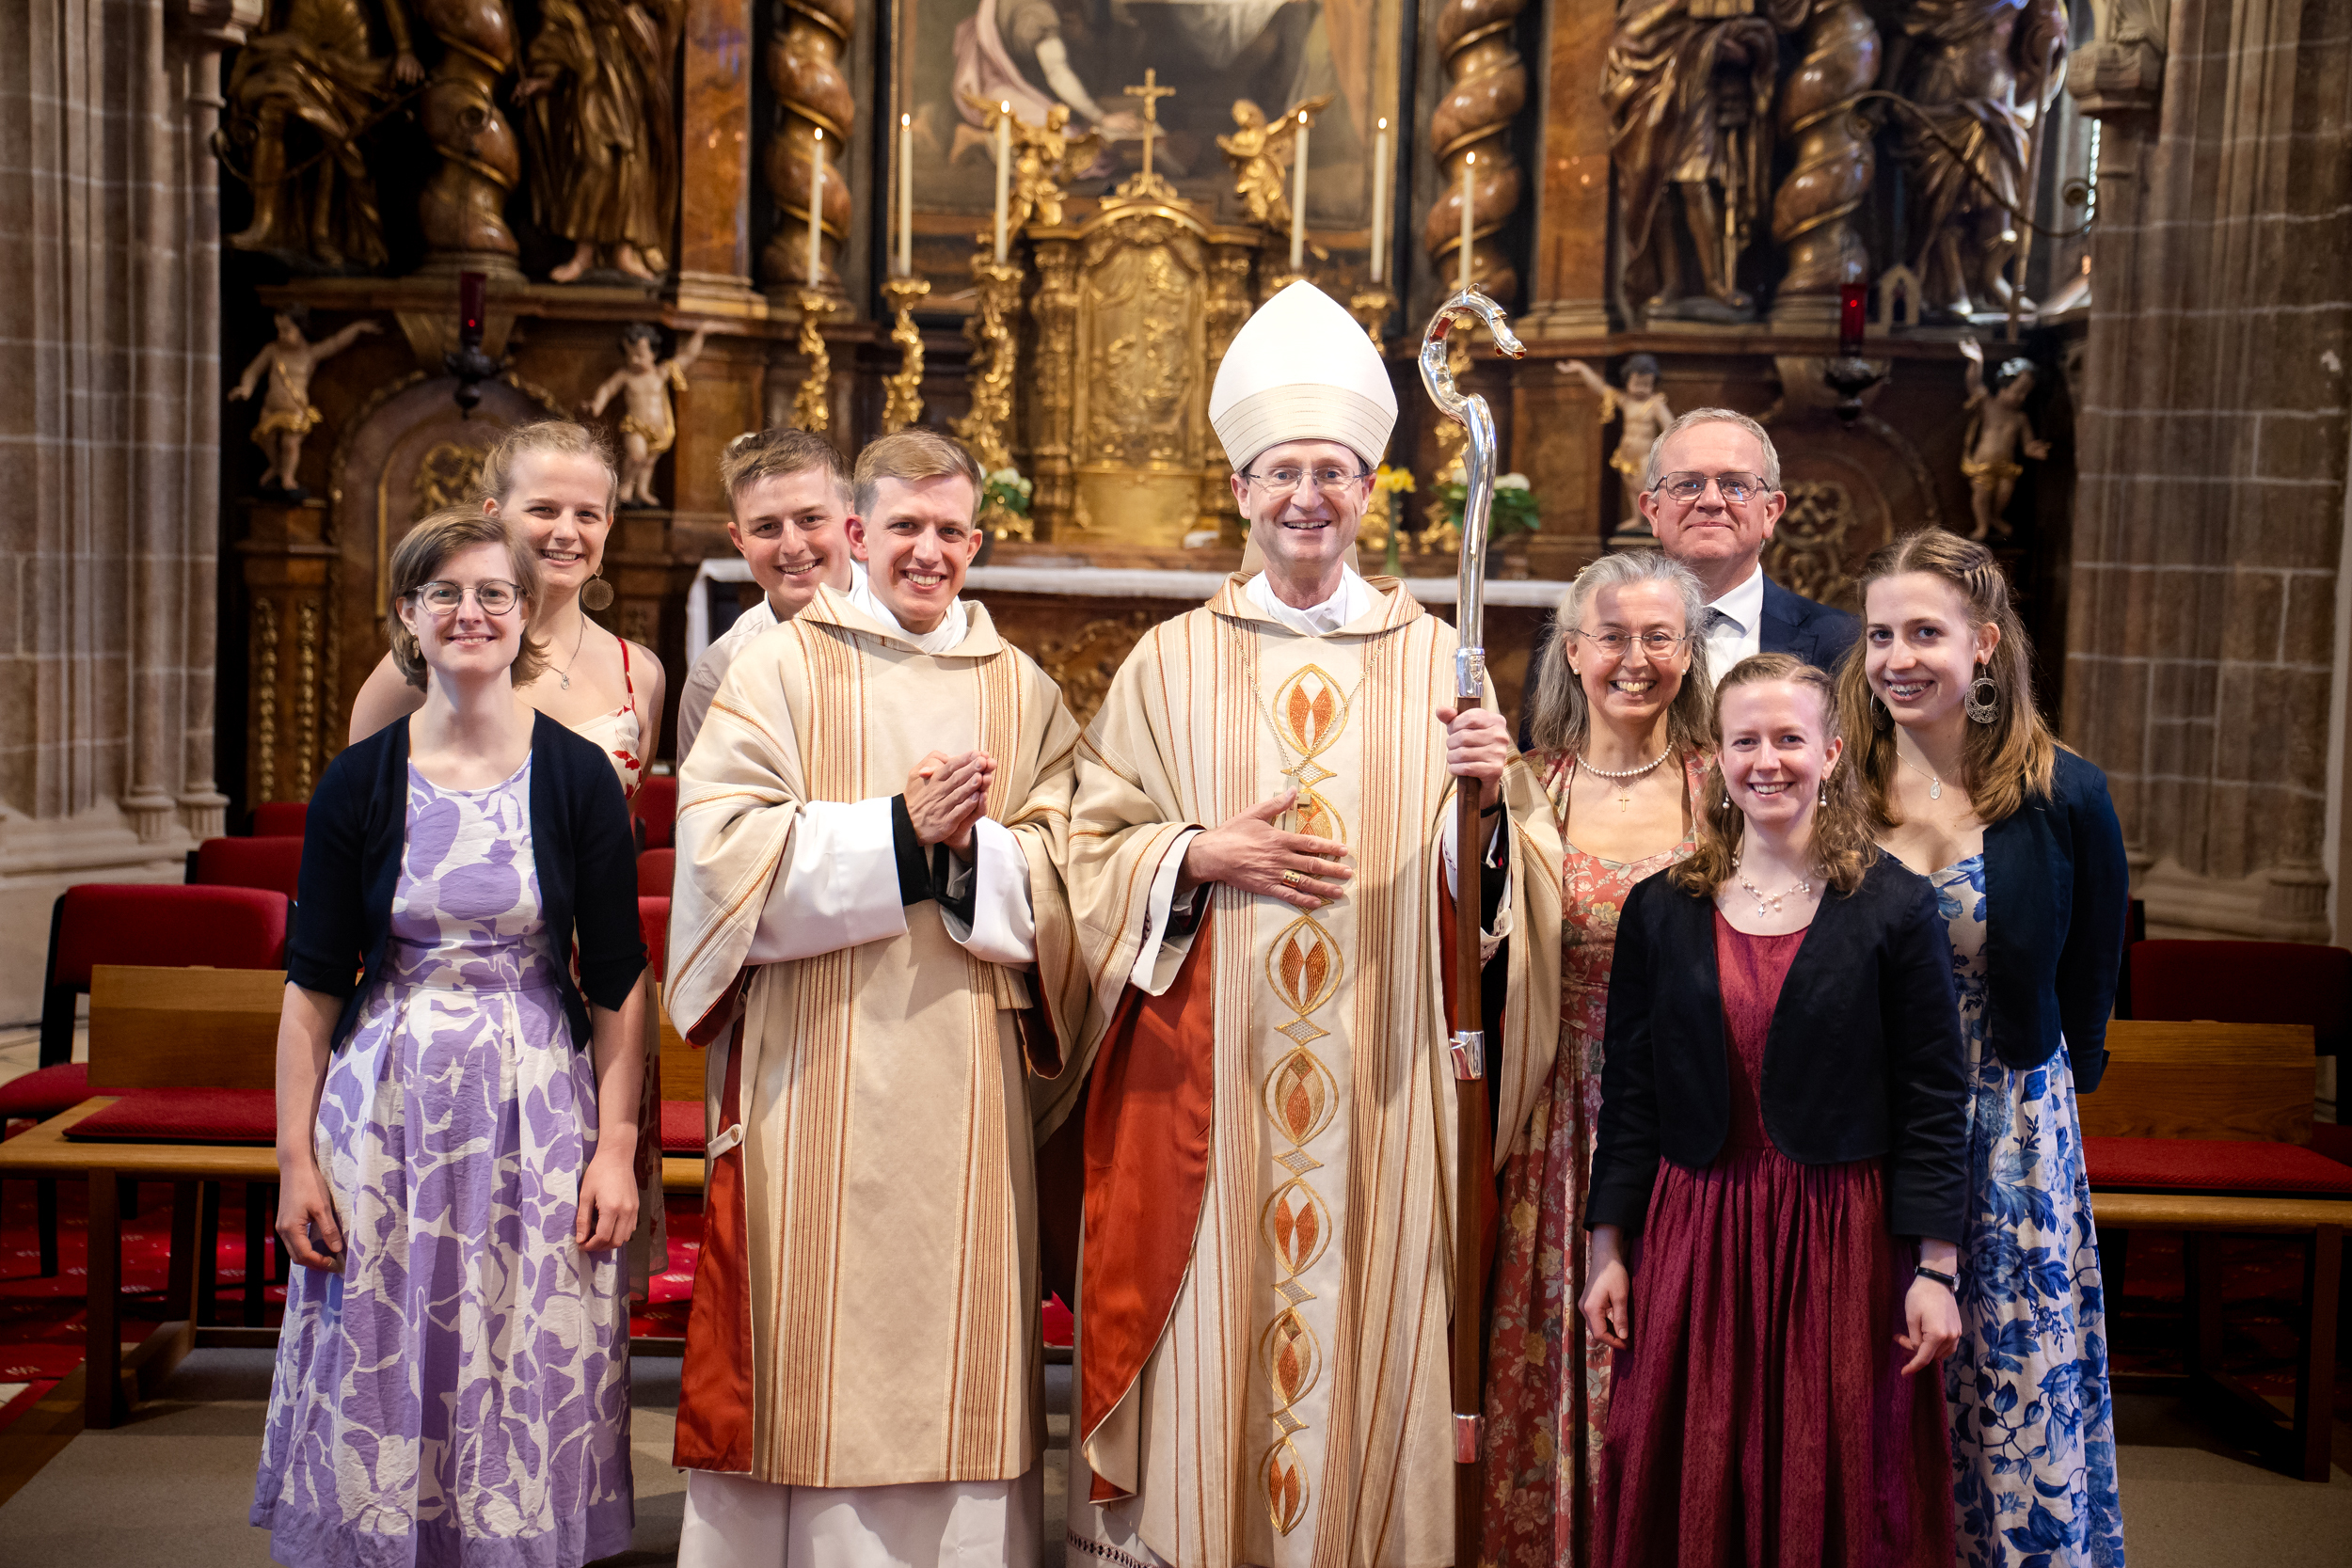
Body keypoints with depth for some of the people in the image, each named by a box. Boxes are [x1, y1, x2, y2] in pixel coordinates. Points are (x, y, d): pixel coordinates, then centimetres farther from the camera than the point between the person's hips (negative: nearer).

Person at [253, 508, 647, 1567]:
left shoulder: (579, 776, -2)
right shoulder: (359, 782, 0)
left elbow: (618, 983, -1)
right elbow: (313, 984, 3)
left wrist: (617, 1147, -6)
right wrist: (296, 1158, -1)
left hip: (541, 1105, -1)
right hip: (386, 1107, 1)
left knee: (530, 1384, 6)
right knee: (380, 1378, 8)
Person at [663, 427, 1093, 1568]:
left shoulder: (1023, 693, 12)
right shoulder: (781, 670, 5)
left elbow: (1064, 877, 4)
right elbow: (723, 841, -8)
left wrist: (970, 844, -14)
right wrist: (901, 830, -13)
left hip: (965, 1079, 2)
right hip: (814, 1069, -2)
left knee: (957, 1331, 6)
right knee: (814, 1336, 1)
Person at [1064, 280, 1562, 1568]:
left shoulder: (1434, 660, 6)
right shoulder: (1174, 663, 5)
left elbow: (1486, 889, 5)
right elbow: (1092, 851, 4)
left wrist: (1494, 797, -14)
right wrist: (1204, 857, -12)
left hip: (1375, 1083, 1)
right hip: (1209, 1081, 0)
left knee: (1364, 1335, 7)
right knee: (1209, 1348, 4)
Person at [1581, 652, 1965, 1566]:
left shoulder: (1894, 909, -3)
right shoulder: (1660, 910, 3)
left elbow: (1932, 1104, -3)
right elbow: (1628, 1091, 6)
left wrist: (1935, 1269, -6)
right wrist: (1607, 1252, 4)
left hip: (1843, 1241, -2)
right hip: (1695, 1238, 2)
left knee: (1841, 1489, 8)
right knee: (1691, 1489, 9)